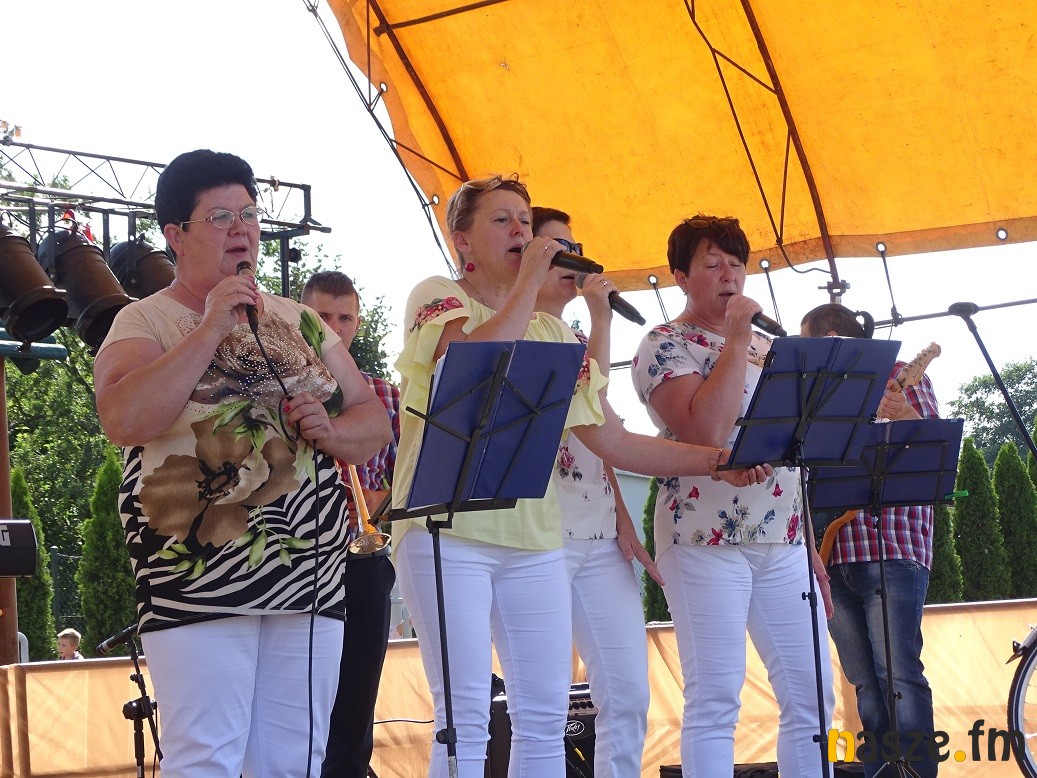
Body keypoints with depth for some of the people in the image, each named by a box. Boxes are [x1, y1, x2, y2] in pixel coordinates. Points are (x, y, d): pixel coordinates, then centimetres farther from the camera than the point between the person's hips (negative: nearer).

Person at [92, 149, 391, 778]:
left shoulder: (300, 321, 16)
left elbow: (375, 423, 17)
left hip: (312, 580, 5)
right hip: (198, 588, -4)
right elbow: (123, 420, -17)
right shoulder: (145, 321, 2)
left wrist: (332, 431, -6)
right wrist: (213, 330, -16)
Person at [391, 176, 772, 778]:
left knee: (546, 716, 3)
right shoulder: (437, 298, 2)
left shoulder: (554, 333, 17)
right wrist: (530, 279, -11)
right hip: (448, 530, -6)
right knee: (467, 717, -11)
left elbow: (613, 440, 13)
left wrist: (715, 461, 3)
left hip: (534, 537, 6)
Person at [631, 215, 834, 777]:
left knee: (811, 693, 3)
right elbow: (706, 431, -20)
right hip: (705, 540, -6)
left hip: (782, 541, 7)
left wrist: (811, 545, 17)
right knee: (714, 698, -8)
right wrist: (736, 340, -13)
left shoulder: (766, 345, 18)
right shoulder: (664, 346, -2)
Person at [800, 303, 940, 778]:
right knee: (866, 685, 3)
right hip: (832, 554, 6)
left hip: (891, 544, -6)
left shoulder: (898, 377, 6)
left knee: (898, 676, -15)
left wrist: (905, 418, -24)